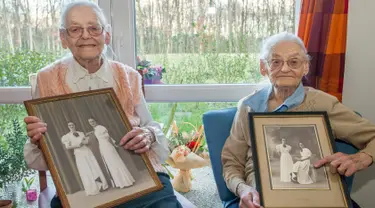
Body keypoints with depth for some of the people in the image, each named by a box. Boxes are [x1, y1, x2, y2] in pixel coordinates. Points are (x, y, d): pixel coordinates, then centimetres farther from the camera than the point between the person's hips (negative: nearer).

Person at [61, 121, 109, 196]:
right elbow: (67, 147, -8)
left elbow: (87, 141, 8)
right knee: (85, 171, -5)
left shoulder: (81, 133, 15)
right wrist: (77, 145, -15)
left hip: (87, 151, 3)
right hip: (79, 154, -3)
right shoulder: (67, 136, 3)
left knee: (94, 167, -2)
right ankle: (92, 189, -2)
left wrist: (81, 142, -11)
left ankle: (100, 185, 4)